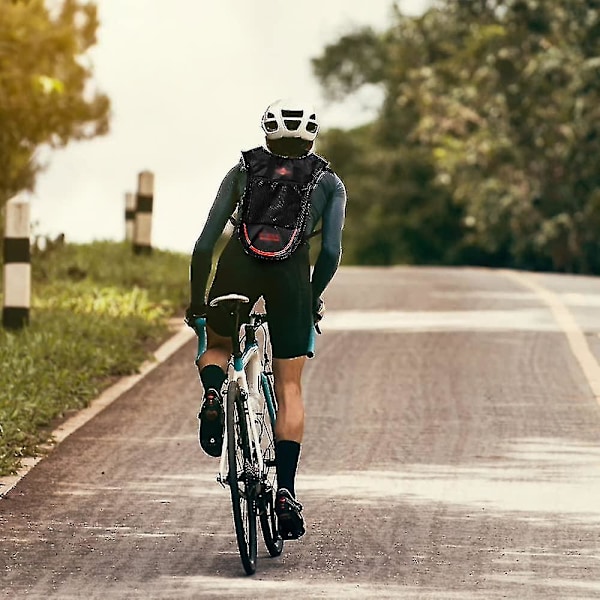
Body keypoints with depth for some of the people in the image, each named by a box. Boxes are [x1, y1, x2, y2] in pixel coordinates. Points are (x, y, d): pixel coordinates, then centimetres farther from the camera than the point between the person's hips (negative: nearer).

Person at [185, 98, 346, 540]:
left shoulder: (243, 169, 23)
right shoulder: (329, 182, 21)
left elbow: (205, 244, 16)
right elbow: (331, 251, 7)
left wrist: (196, 301, 24)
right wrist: (314, 297, 21)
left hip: (239, 264, 1)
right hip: (291, 273, -1)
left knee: (217, 347, 28)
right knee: (289, 388, 7)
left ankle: (214, 394, -6)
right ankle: (286, 491, -3)